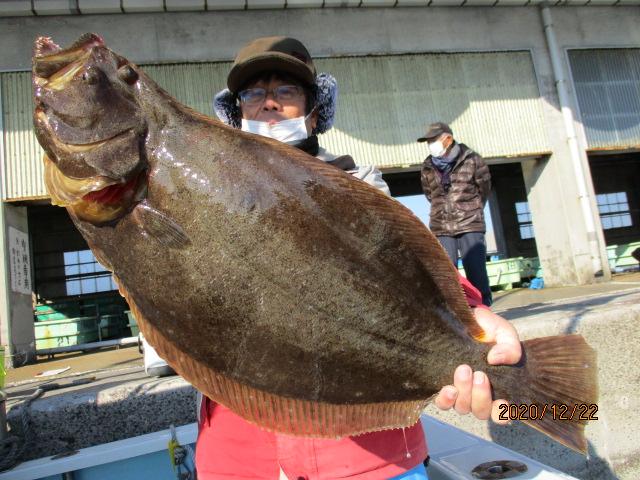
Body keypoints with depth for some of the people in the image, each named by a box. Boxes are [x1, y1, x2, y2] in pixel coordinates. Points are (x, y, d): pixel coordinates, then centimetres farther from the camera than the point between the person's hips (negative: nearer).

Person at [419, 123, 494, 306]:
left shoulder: (472, 160, -2)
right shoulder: (427, 168, 7)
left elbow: (484, 188, 10)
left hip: (470, 225, -3)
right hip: (441, 229, 3)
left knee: (476, 272, 0)